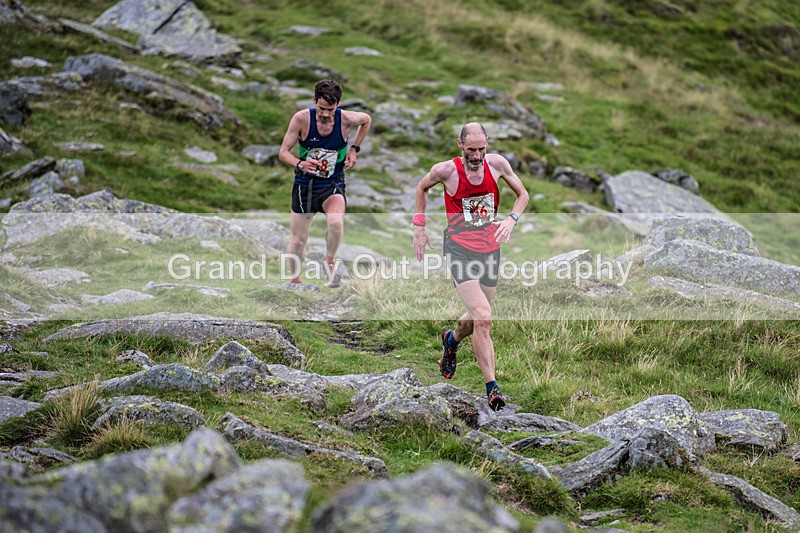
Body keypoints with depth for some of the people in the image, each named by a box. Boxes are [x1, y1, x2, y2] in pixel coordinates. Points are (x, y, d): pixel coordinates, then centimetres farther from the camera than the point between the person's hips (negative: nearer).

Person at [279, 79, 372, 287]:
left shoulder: (346, 119, -14)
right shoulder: (301, 119, -16)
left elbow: (367, 120, 11)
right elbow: (283, 151, -11)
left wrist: (354, 149, 3)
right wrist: (300, 164, -31)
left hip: (333, 184, -1)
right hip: (304, 184, 1)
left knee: (336, 223, -31)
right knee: (298, 241, 5)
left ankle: (330, 262, -3)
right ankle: (295, 281, 30)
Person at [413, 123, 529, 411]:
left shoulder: (497, 163, -2)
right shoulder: (446, 170, -10)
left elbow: (523, 194, 11)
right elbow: (422, 187, 12)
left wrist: (511, 219, -7)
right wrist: (419, 227, 9)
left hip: (490, 247, 5)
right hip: (460, 249, -4)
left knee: (478, 318, 16)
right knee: (483, 317, -19)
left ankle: (451, 340, 52)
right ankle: (492, 387, -12)